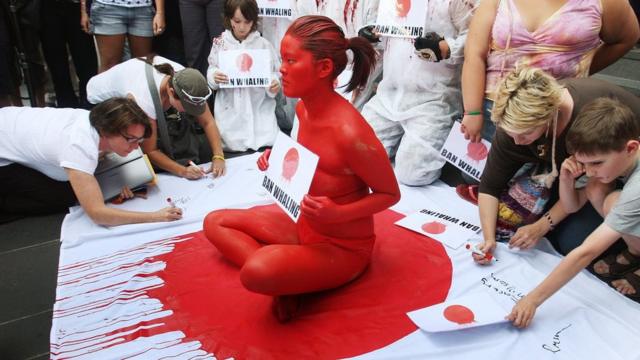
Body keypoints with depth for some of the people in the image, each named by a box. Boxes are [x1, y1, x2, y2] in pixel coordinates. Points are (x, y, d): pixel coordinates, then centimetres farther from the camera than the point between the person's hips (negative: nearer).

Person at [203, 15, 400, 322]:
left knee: (257, 273, -35)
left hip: (343, 246, -8)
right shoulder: (303, 107, -6)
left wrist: (338, 214, -32)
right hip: (303, 224, 9)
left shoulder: (349, 132, -31)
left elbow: (390, 194, -18)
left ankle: (287, 283, -1)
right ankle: (283, 276, -3)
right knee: (215, 222, 11)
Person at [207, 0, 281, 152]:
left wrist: (275, 85, -22)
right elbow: (211, 70, 6)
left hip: (259, 106, 0)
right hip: (230, 108, 1)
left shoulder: (263, 44, -4)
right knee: (233, 145, -7)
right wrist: (214, 77, -17)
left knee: (269, 142, -11)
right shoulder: (220, 43, 0)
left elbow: (274, 73, -1)